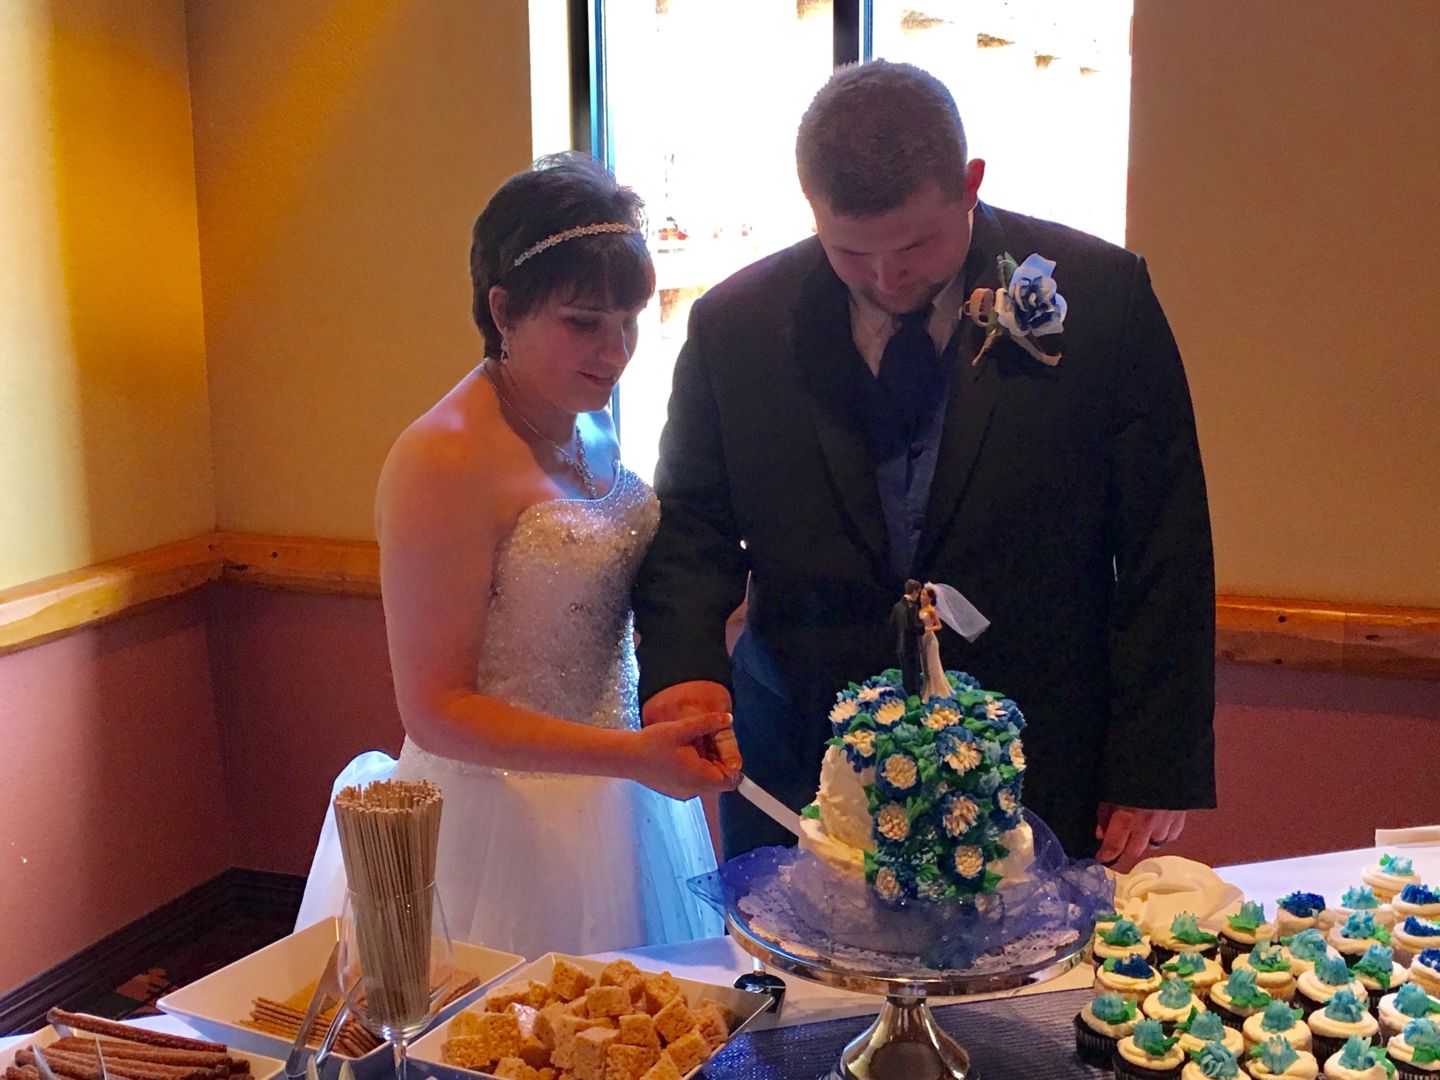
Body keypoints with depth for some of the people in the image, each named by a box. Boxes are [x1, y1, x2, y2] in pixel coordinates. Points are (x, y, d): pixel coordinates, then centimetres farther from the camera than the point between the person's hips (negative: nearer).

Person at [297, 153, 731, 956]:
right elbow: (435, 710, -19)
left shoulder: (590, 429, 5)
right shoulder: (447, 461, -20)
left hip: (617, 806, 8)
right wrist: (631, 755, -25)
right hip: (502, 822, -8)